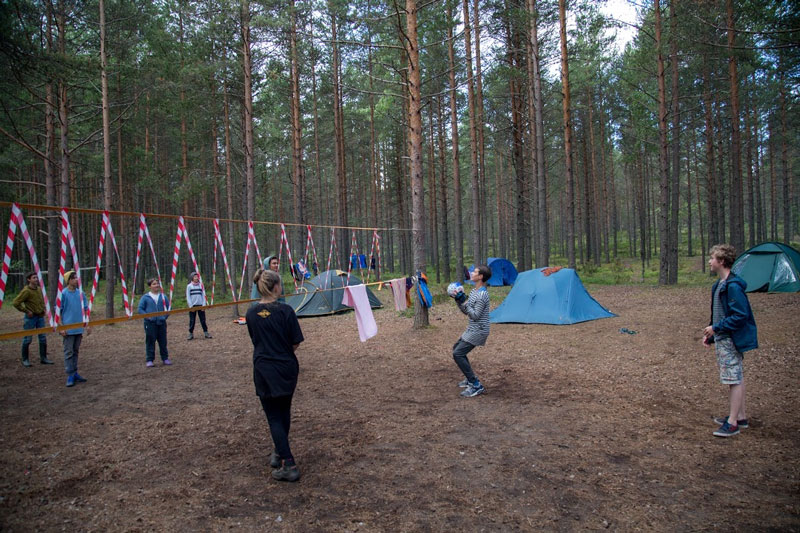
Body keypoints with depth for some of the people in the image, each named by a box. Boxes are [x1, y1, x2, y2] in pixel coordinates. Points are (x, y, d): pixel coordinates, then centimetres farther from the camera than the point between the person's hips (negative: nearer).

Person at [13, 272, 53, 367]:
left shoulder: (39, 289, 7)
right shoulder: (26, 291, -15)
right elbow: (16, 303, -17)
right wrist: (27, 311, -14)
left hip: (40, 316, 6)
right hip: (31, 317, -6)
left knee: (43, 338, 7)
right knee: (27, 339, 3)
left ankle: (43, 358, 15)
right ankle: (25, 360, 15)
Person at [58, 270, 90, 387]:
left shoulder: (81, 293, 5)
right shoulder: (63, 294, -7)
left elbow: (85, 309, 12)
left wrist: (87, 325, 9)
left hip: (79, 328, 5)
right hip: (68, 329, -4)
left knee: (76, 351, 13)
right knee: (69, 352, -1)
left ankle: (75, 373, 21)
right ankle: (70, 375, 4)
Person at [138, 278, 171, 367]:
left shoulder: (163, 296, 7)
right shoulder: (145, 297, 0)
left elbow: (168, 307, 13)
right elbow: (140, 309, 0)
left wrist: (165, 316, 1)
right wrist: (147, 316, -12)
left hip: (161, 323, 2)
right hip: (150, 323, -2)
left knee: (163, 341, 8)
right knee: (150, 342, 1)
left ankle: (165, 358, 19)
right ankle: (150, 360, 9)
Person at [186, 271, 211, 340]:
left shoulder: (201, 285, 7)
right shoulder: (189, 286, 2)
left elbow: (203, 295, 6)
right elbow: (188, 297, 1)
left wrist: (204, 305, -2)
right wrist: (190, 306, -7)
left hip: (200, 305, 1)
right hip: (192, 305, -1)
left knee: (203, 320, 1)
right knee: (192, 321, 1)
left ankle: (206, 332, 6)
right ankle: (191, 334, 9)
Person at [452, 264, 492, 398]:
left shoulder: (482, 295, -22)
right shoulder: (474, 291, 10)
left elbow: (475, 316, -23)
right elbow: (466, 311, 13)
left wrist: (464, 302, -25)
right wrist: (458, 300, 2)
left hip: (478, 331, -11)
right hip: (472, 329, 11)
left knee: (458, 354, -15)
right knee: (457, 348, 22)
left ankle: (476, 386, -11)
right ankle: (470, 378, 28)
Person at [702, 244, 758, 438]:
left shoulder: (733, 286, -21)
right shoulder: (719, 284, 10)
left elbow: (740, 315, -23)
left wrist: (716, 328, -19)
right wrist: (710, 334, 16)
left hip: (732, 340, -10)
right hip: (722, 339, 10)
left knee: (735, 379, -3)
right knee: (735, 378, 17)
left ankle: (732, 423, 4)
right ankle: (740, 416, 28)